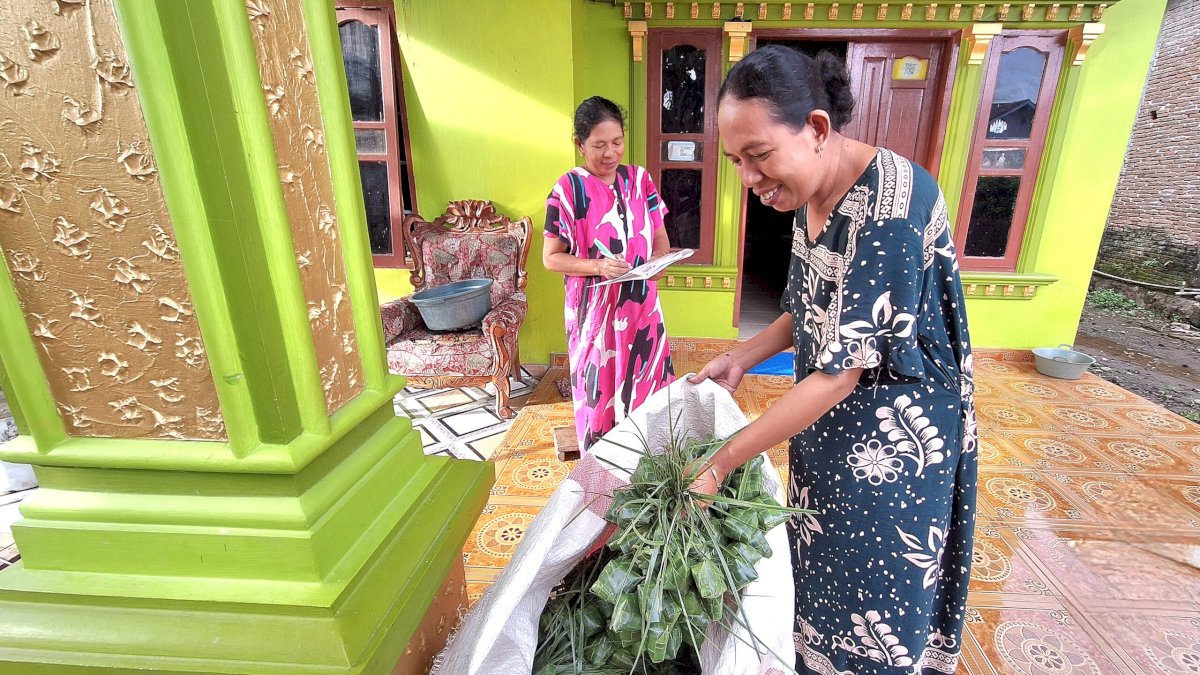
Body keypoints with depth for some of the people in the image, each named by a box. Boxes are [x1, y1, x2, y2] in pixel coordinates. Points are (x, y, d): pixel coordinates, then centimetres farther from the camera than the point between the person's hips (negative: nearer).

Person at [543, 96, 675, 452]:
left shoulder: (639, 179, 5)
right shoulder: (568, 189, -8)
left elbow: (661, 237, 11)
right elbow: (551, 258, -6)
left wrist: (657, 260, -11)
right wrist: (597, 266, -21)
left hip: (641, 303, 4)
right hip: (595, 309, -4)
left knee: (645, 386, 13)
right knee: (601, 391, 7)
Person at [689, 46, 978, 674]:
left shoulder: (890, 203, -28)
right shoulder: (811, 197, -2)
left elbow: (840, 371, -28)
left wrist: (720, 461, -23)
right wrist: (743, 356, -1)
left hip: (893, 442, -7)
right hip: (826, 427, 8)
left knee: (870, 614, 14)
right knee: (822, 570, 25)